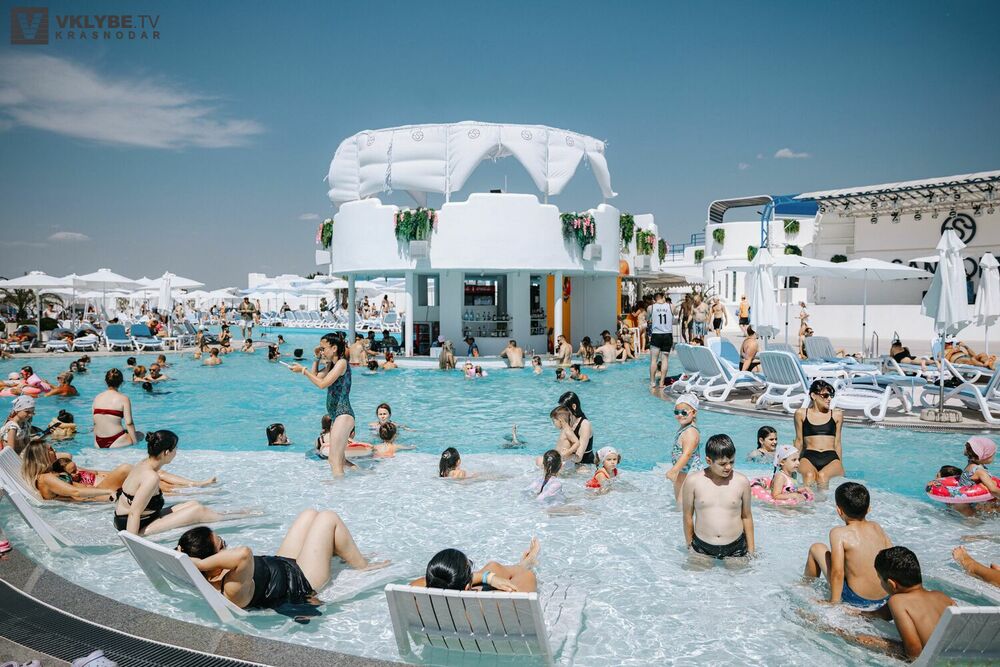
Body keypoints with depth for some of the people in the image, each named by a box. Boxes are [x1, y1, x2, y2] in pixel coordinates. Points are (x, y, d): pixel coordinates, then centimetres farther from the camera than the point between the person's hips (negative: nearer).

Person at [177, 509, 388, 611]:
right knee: (328, 518, 0)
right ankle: (363, 567, 22)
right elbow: (244, 554, -61)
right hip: (303, 582, -9)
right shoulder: (233, 589, -42)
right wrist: (200, 563, -53)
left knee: (309, 515, 19)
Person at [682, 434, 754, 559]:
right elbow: (688, 516, 2)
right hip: (702, 548, 0)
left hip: (735, 548, 1)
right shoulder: (693, 481, -9)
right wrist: (689, 546, 8)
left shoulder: (742, 482, -6)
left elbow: (746, 517, 6)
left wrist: (751, 551, 10)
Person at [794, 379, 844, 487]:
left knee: (822, 476, -35)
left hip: (831, 458, 1)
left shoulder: (837, 415, 15)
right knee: (809, 475, -36)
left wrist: (840, 466, 18)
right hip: (808, 456, -1)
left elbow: (837, 443, 18)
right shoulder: (801, 414, 12)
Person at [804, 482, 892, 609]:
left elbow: (837, 572, -22)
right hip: (885, 600, 6)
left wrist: (834, 603, -14)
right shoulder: (877, 527, 2)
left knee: (816, 548, 9)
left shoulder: (839, 533, -15)